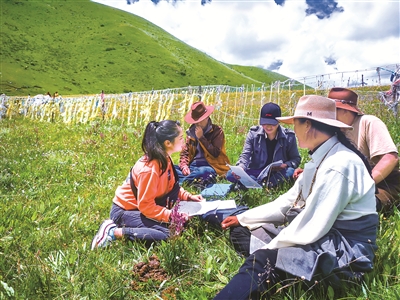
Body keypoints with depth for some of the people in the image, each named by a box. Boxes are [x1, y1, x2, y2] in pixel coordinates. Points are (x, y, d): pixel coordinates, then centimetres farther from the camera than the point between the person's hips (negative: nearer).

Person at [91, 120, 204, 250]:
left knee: (174, 185, -5)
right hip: (124, 210, -9)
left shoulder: (164, 159, -4)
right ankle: (113, 231, -13)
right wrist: (171, 215, -27)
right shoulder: (150, 169, -30)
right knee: (165, 235, -22)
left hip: (143, 204, 9)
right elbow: (146, 205, -25)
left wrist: (188, 197, -1)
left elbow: (171, 186, 11)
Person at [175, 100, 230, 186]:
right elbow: (185, 152, 11)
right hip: (193, 165, 5)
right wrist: (184, 166, -9)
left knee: (204, 172, -41)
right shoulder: (191, 131, 10)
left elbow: (215, 153, -13)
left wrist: (201, 138, -15)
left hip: (210, 166, -5)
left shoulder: (217, 131, -3)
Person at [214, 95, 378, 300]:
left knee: (262, 259, -32)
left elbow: (312, 227, -26)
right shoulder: (320, 159, 9)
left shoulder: (338, 165, -22)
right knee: (241, 232, 6)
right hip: (321, 235, 10)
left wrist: (270, 247, -13)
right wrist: (243, 218, 12)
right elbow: (289, 201, 13)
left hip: (343, 249, -10)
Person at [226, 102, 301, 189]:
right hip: (256, 172, 1)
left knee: (291, 172, -35)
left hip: (278, 172, 0)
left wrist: (285, 165, -20)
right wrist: (240, 168, -32)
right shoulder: (253, 133, -5)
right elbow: (245, 155, -10)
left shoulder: (288, 136, -6)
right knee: (230, 174, -24)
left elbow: (296, 158, 2)